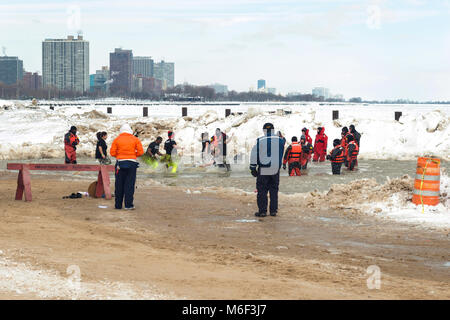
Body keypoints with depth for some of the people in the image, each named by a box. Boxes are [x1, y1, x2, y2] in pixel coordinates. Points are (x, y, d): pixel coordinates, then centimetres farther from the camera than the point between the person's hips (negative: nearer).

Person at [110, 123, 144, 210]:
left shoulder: (117, 140, 3)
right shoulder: (135, 139, 3)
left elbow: (112, 152, -2)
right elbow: (140, 152, -1)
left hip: (120, 163, 1)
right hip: (132, 163, -1)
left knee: (119, 185, 7)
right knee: (130, 184, 0)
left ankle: (118, 205, 11)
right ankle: (128, 205, -5)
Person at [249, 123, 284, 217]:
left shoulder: (259, 141, -7)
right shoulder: (280, 140, 2)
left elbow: (254, 155, -4)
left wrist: (253, 168, 2)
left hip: (263, 170, -3)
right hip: (275, 170, 3)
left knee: (262, 191, 4)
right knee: (274, 190, 11)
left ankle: (262, 211, 4)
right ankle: (273, 210, 11)